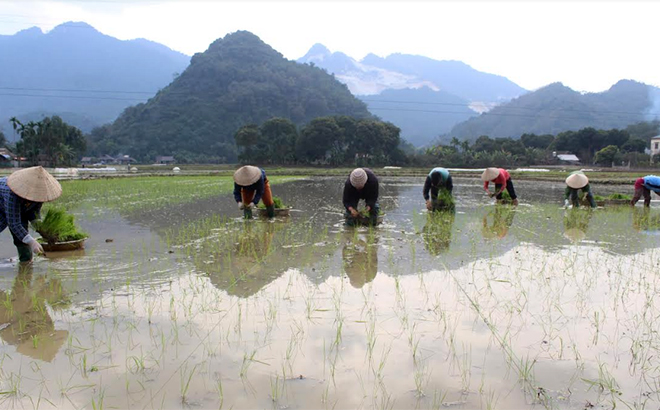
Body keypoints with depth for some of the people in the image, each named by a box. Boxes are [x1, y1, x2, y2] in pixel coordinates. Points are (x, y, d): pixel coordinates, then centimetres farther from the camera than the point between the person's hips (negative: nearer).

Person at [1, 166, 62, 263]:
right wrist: (31, 242, -46)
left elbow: (34, 211, -10)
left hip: (19, 207, 5)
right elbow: (14, 224, -41)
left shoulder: (39, 190, -25)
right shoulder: (13, 195, -43)